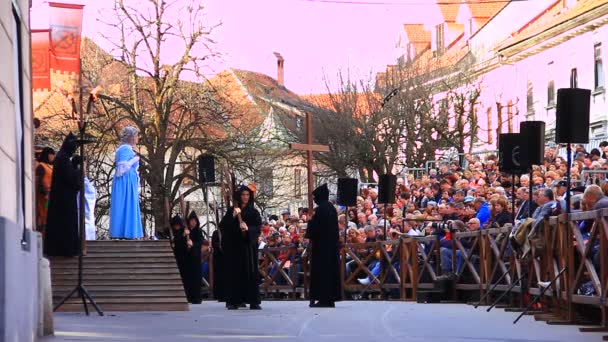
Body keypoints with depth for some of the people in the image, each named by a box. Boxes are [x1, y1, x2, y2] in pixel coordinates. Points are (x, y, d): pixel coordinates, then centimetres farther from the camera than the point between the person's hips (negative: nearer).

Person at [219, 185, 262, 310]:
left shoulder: (254, 212, 9)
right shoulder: (231, 210, 9)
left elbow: (258, 227, -2)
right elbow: (223, 225, -1)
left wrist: (248, 229, -20)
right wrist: (233, 217, -15)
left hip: (248, 245, 0)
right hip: (234, 245, 0)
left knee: (251, 271, -3)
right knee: (234, 272, -3)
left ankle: (253, 301, -4)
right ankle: (234, 301, -2)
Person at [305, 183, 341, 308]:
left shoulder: (320, 209, -15)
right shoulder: (331, 208, 11)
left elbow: (315, 227, -17)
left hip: (321, 245, -9)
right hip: (332, 244, 9)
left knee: (321, 271, -5)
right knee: (331, 270, 9)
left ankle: (323, 299, -7)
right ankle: (331, 298, 11)